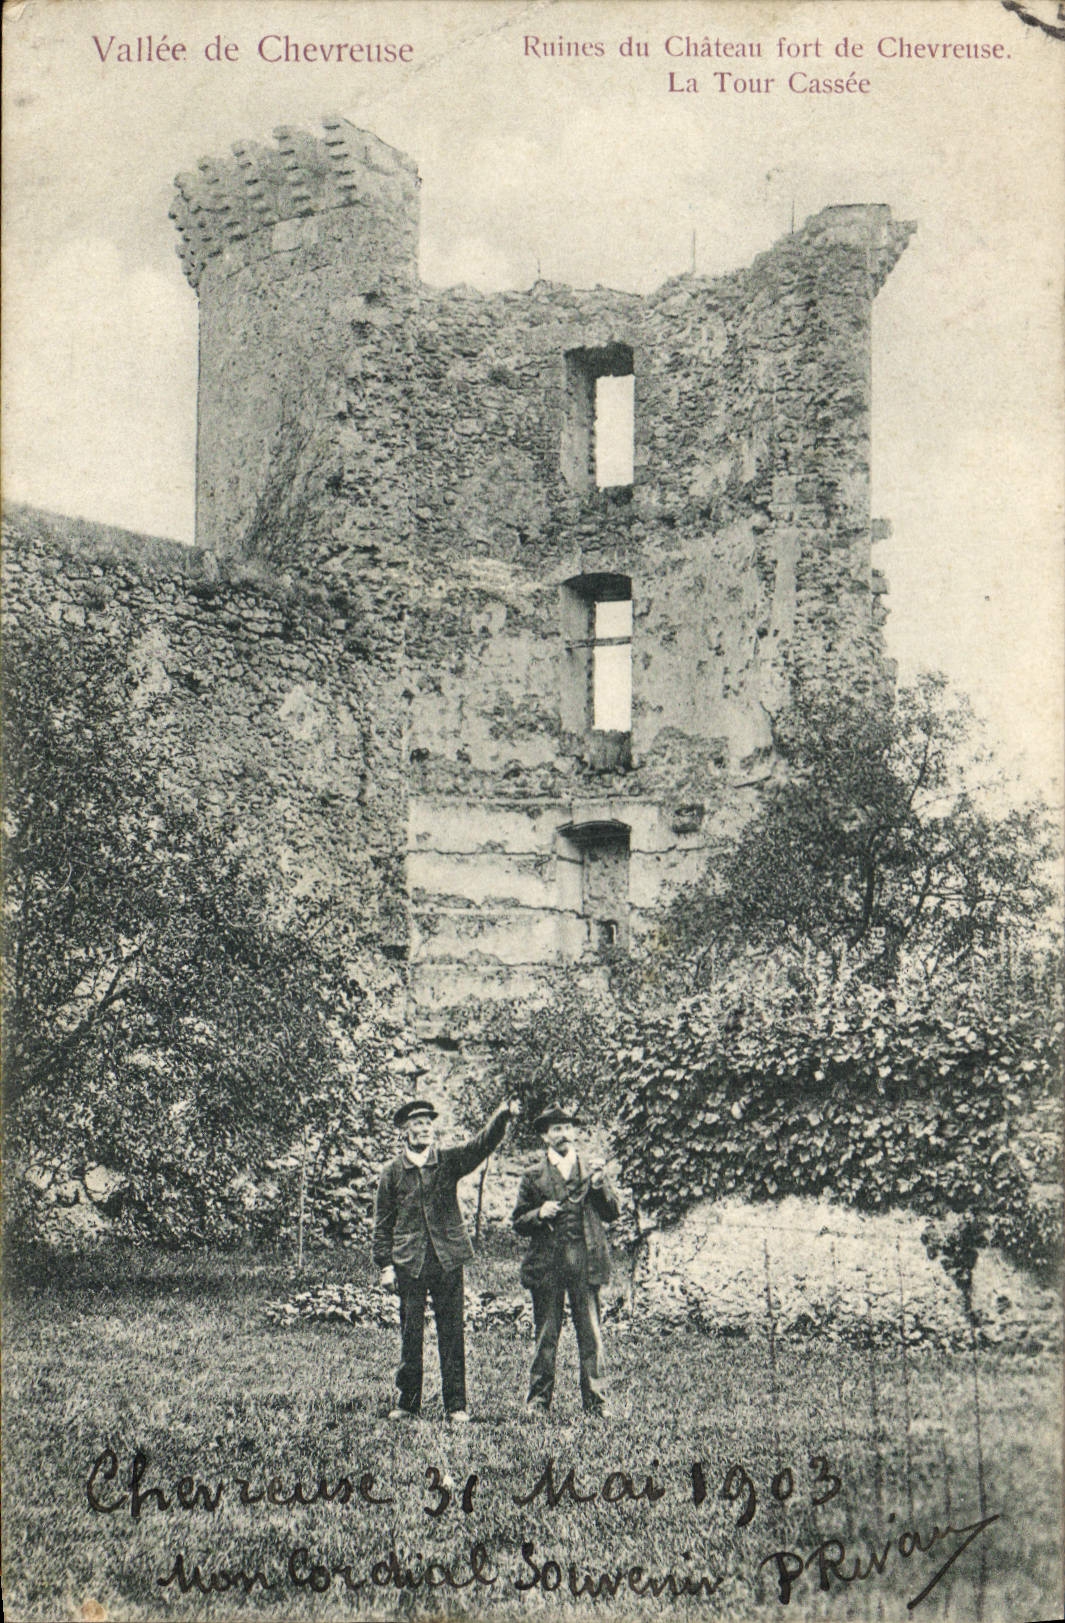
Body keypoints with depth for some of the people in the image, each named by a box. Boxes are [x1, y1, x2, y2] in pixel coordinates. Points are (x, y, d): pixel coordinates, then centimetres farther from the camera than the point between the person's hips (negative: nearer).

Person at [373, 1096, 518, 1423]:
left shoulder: (449, 1160, 6)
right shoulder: (392, 1172, 6)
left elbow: (483, 1143, -9)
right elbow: (382, 1223, 8)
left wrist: (502, 1117, -27)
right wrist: (385, 1264, 1)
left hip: (447, 1258, 0)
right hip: (409, 1263, 0)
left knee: (452, 1334, 1)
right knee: (410, 1334, 4)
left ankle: (456, 1405, 6)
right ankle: (406, 1402, 16)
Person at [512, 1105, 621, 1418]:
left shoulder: (591, 1170, 14)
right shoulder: (534, 1176, 10)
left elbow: (613, 1213, 10)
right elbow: (520, 1222, 9)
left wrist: (599, 1186, -5)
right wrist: (540, 1214, -11)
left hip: (586, 1262, 1)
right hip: (547, 1263, -1)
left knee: (591, 1334, -1)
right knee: (545, 1336, 3)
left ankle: (596, 1404, 4)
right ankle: (538, 1402, 11)